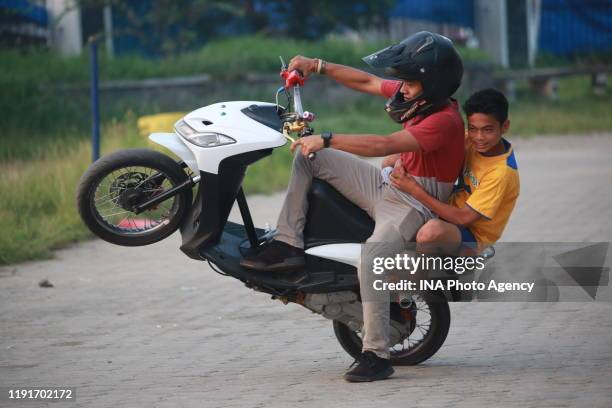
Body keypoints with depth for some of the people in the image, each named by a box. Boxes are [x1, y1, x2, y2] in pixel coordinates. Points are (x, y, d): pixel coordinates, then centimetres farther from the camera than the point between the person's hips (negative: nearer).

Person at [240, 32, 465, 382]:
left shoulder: (444, 120, -23)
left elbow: (384, 145, -32)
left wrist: (328, 140, -30)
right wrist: (318, 66, 6)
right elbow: (368, 82, 14)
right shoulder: (420, 96, 4)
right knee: (308, 156, 3)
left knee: (372, 255, -37)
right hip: (387, 184, 10)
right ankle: (289, 244, -6)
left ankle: (377, 356, -33)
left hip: (414, 204, -10)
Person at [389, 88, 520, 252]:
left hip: (472, 237, -8)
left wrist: (414, 190, -29)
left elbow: (463, 218, -27)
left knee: (432, 230, -44)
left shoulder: (501, 172, -26)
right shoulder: (472, 141, -7)